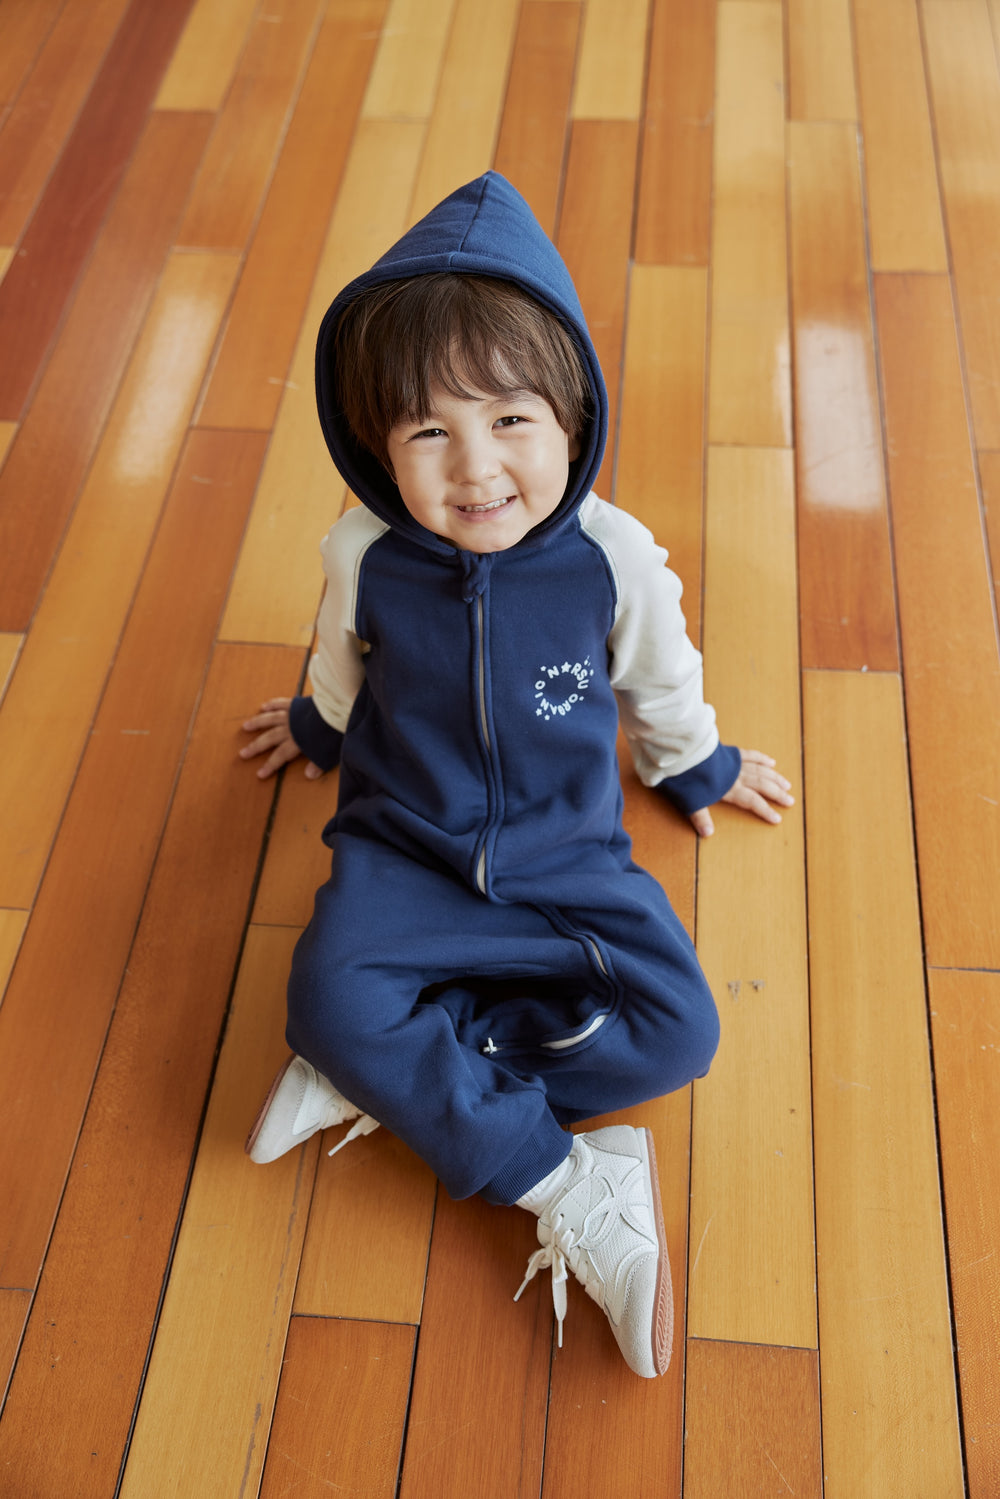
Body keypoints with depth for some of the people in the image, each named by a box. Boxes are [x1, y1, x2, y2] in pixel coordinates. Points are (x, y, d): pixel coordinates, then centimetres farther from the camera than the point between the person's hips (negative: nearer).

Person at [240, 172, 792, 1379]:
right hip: (403, 849, 0)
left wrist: (694, 768, 20)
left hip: (569, 859, 1)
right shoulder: (364, 555, -15)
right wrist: (320, 729, 29)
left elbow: (659, 681, 5)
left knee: (676, 1031, -17)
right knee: (331, 997, -28)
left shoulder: (614, 556, -16)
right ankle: (565, 1189, -18)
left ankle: (386, 1078, -12)